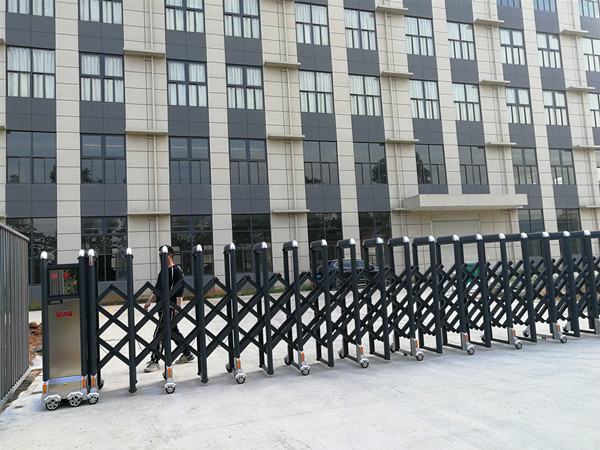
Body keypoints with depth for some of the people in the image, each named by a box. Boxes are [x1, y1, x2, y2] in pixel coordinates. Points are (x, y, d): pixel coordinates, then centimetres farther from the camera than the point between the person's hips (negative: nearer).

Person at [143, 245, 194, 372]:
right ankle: (187, 354, 26)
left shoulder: (176, 270, -10)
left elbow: (180, 290, -16)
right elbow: (157, 289, 23)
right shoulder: (162, 271, 17)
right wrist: (149, 302, 14)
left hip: (170, 307, -9)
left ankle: (154, 361, -2)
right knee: (174, 331, 15)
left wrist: (178, 307, -21)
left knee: (159, 334, -9)